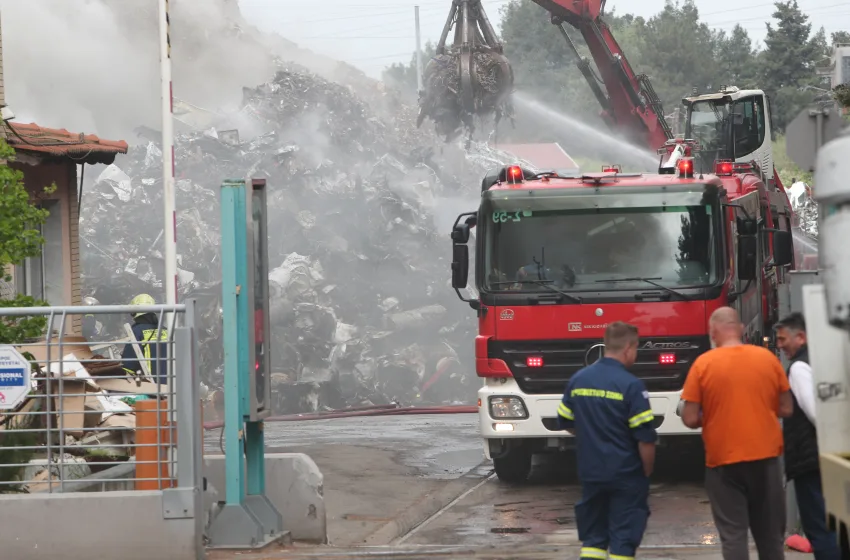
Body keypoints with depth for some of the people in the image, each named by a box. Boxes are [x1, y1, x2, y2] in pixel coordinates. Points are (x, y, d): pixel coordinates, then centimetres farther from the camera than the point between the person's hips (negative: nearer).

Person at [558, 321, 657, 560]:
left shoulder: (578, 379, 2)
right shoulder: (631, 385, -16)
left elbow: (566, 422, 12)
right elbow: (645, 438, -16)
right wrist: (647, 470, -1)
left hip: (590, 471, 5)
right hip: (626, 474, -5)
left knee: (593, 535, 14)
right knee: (623, 539, 1)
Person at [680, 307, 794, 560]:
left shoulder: (703, 364, -7)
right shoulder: (768, 358, 1)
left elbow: (690, 419, -7)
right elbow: (786, 409, 7)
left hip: (724, 460, -2)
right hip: (766, 457, 3)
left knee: (733, 535, 1)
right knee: (771, 534, 11)